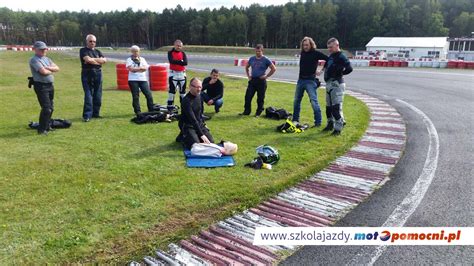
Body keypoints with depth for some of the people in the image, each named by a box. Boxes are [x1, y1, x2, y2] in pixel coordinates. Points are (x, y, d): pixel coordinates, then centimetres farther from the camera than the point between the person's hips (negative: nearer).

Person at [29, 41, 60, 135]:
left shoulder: (47, 59, 16)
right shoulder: (34, 60, -10)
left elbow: (57, 68, 6)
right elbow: (43, 72, -21)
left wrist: (48, 68, -11)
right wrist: (51, 70, -2)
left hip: (50, 85, 9)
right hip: (41, 86, -8)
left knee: (51, 108, 15)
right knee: (46, 108, -13)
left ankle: (47, 126, 29)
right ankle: (41, 129, -4)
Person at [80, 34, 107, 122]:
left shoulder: (97, 51, 19)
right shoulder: (83, 50, 3)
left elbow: (104, 60, 1)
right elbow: (88, 59, -16)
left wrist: (92, 60, -7)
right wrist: (98, 61, -4)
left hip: (98, 75, 5)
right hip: (87, 75, -5)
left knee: (98, 96, 6)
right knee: (88, 96, -8)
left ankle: (95, 113, 16)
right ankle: (87, 115, -6)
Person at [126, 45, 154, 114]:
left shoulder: (142, 59, 16)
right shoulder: (129, 59, 6)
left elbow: (145, 68, 0)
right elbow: (131, 68, -10)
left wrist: (135, 69, -10)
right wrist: (140, 68, -6)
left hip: (143, 79, 3)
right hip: (133, 80, -3)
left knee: (149, 95, -2)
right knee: (135, 96, 0)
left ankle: (151, 110, 7)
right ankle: (137, 111, 8)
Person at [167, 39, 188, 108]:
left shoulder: (183, 53, 5)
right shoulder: (170, 53, -2)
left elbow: (185, 63, -12)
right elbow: (171, 61, -21)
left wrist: (176, 61, -16)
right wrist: (181, 61, -16)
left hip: (182, 74, 3)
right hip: (173, 73, -3)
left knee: (182, 90, 11)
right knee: (172, 90, -3)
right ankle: (170, 106, 3)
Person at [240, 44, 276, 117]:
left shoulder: (265, 60, -3)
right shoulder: (252, 59, 10)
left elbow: (274, 69, -1)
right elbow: (246, 67, 26)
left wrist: (266, 76, -6)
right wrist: (248, 75, 13)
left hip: (261, 81, -4)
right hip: (252, 80, 4)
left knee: (260, 98, 2)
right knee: (248, 96, 1)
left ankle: (258, 113, 14)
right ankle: (246, 111, 12)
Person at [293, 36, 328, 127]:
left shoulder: (316, 53, -7)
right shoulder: (302, 53, 9)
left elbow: (328, 59, -8)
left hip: (310, 80, -6)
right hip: (300, 80, 7)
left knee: (314, 101, -9)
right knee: (296, 100, 12)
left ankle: (318, 122, -2)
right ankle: (295, 120, 24)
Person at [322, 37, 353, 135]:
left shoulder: (341, 57, -13)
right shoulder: (331, 56, 15)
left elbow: (349, 68, -22)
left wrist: (339, 74, -9)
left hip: (336, 84, -9)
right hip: (329, 84, 9)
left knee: (336, 107, -9)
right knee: (329, 106, 17)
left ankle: (338, 128, -3)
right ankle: (330, 124, 30)